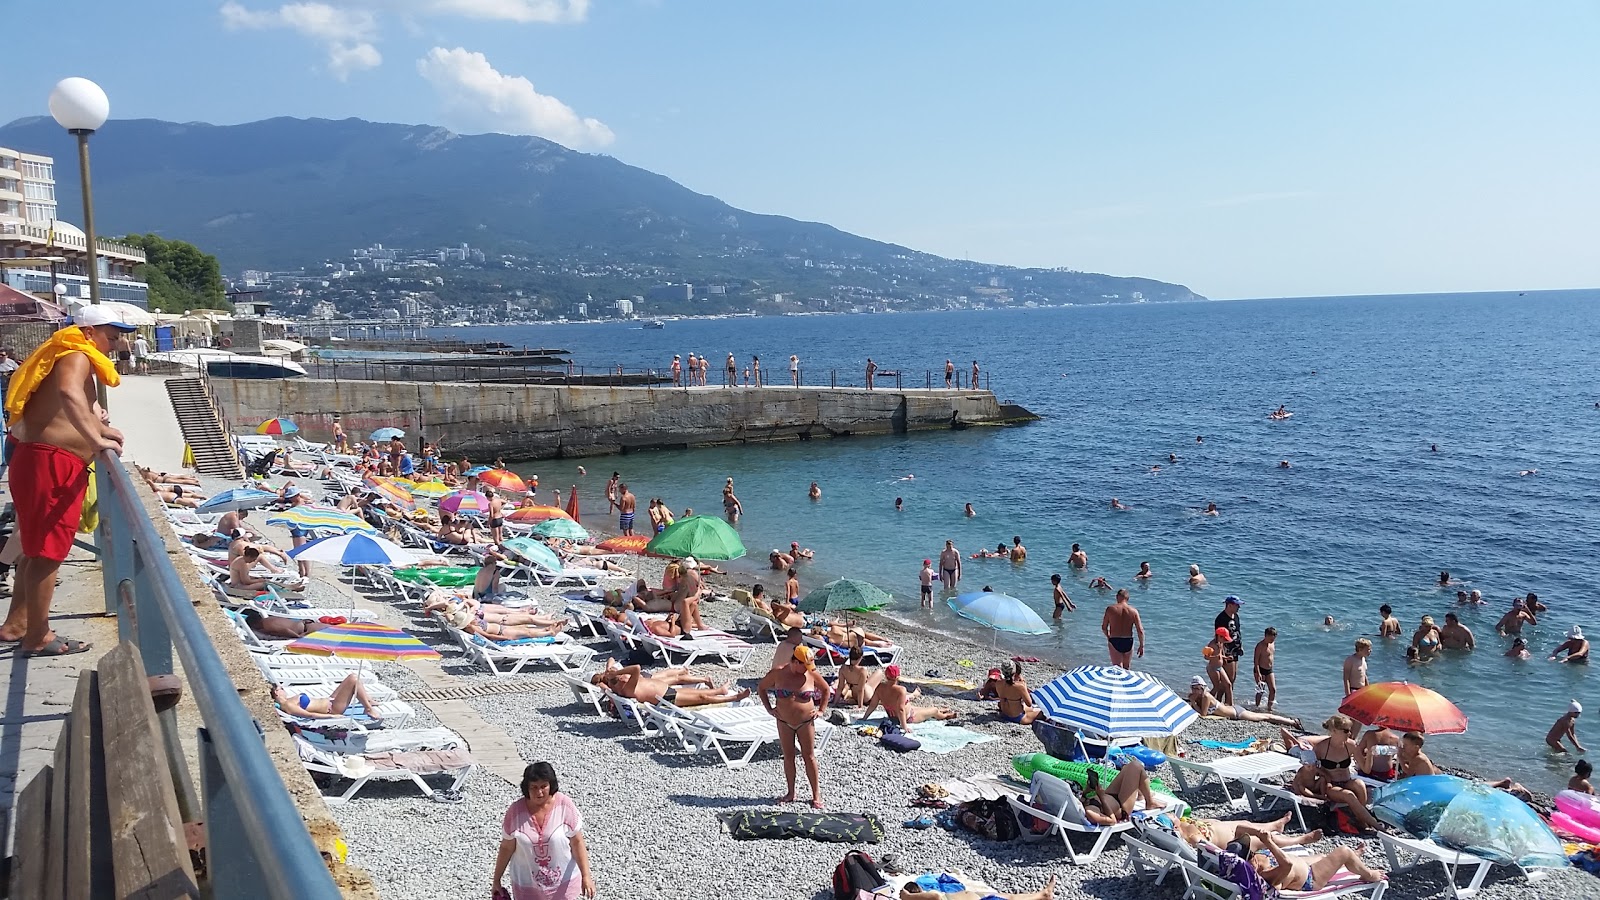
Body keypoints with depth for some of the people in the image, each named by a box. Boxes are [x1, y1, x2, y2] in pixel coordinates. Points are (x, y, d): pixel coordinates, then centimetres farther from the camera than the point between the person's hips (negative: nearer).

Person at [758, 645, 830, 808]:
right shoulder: (778, 673, -11)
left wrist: (821, 710, 2)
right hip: (784, 723, 1)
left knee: (809, 757, 3)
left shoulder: (811, 674, -8)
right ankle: (791, 793, 21)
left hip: (806, 722, -1)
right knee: (788, 757, 9)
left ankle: (816, 795, 10)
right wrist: (769, 708, -1)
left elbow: (826, 689, 8)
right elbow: (761, 687, 3)